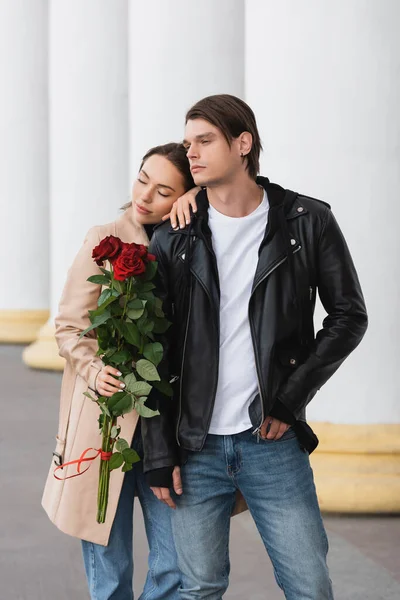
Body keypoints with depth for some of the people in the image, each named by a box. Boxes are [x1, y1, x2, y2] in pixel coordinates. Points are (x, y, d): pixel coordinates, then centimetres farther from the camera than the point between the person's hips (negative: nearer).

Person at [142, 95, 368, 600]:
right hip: (195, 446, 1)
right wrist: (158, 455, -2)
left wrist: (291, 399, -5)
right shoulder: (172, 241, 2)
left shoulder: (308, 222, -1)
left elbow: (348, 316, 3)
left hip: (272, 440, -1)